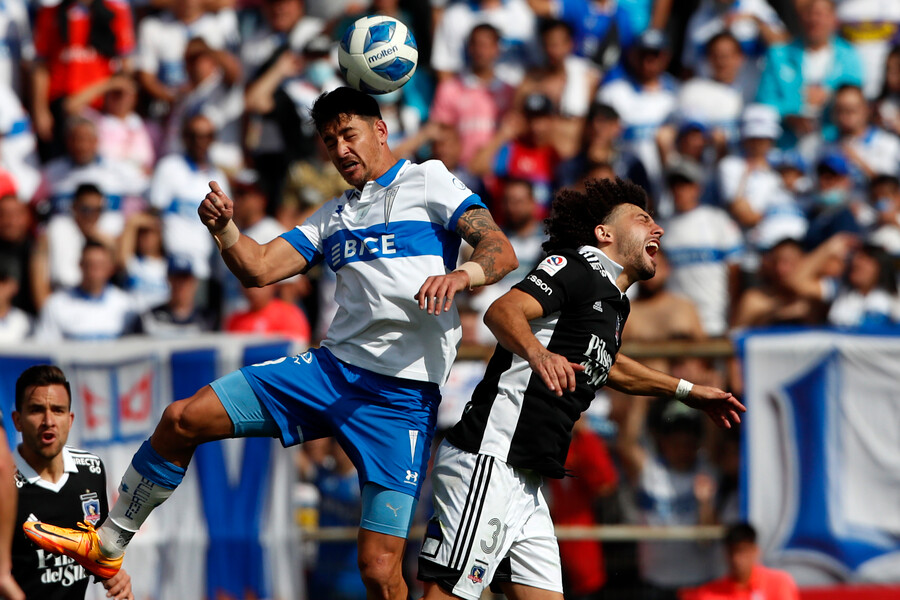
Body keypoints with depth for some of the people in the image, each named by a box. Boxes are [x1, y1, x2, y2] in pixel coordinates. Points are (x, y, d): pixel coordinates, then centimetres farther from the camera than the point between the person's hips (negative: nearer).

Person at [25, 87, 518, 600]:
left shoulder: (429, 182, 2)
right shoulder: (335, 216, 22)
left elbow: (501, 252, -9)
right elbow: (260, 268, 14)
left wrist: (459, 275, -31)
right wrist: (224, 227, -7)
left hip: (403, 397, -6)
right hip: (331, 368, 6)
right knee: (183, 420, 0)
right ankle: (108, 547, 16)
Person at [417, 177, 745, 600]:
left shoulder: (614, 306, 23)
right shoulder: (574, 268, -4)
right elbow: (502, 311, -22)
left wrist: (687, 391, 48)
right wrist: (536, 352, -42)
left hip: (524, 485, 10)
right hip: (487, 460, -10)